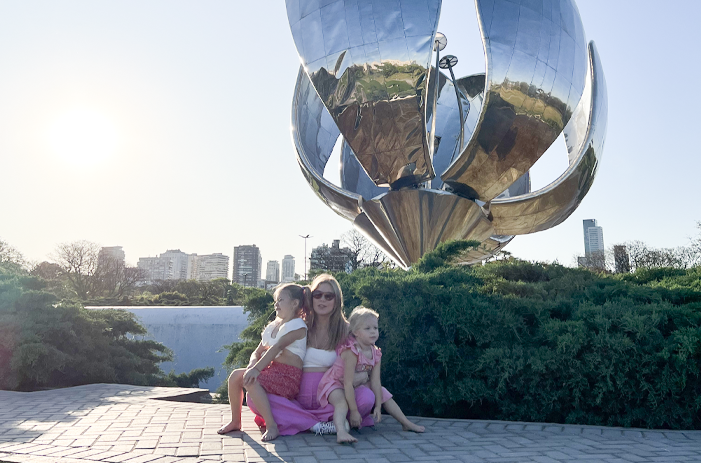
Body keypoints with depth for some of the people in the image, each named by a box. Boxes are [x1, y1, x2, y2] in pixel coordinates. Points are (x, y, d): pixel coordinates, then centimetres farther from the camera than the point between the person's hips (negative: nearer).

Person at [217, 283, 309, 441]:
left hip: (289, 377, -8)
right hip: (272, 370, 8)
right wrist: (252, 366, -8)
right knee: (235, 375, -7)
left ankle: (271, 426, -24)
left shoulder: (298, 325, -7)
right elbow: (257, 352, 16)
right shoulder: (272, 326, 20)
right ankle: (235, 421, 8)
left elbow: (276, 348, -21)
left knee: (251, 381, -29)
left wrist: (256, 369, -31)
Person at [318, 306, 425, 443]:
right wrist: (354, 411, -30)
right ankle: (340, 431, -58)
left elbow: (375, 381, -8)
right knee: (342, 402, -39)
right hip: (336, 383, -8)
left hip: (359, 385, 8)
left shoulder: (376, 354, -10)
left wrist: (378, 406, -10)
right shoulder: (351, 352, -33)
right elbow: (348, 384, -32)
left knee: (385, 396, 9)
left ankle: (406, 423, 23)